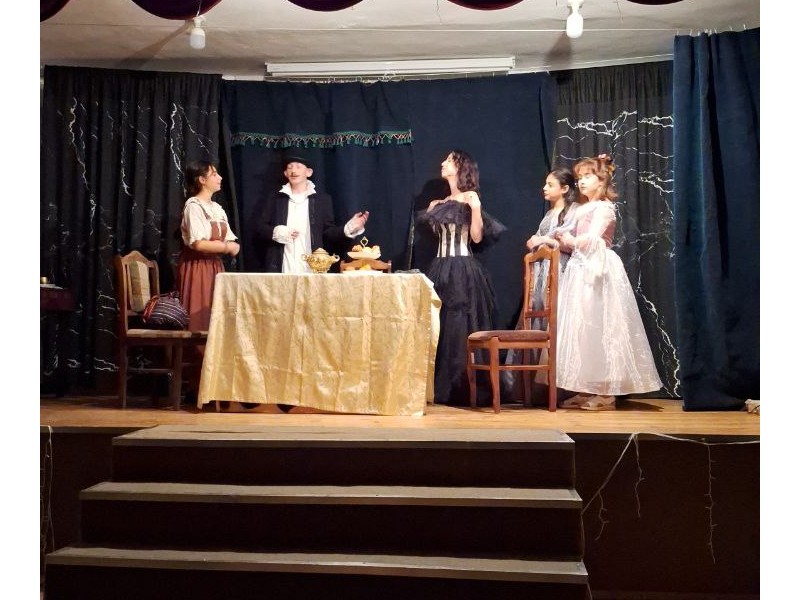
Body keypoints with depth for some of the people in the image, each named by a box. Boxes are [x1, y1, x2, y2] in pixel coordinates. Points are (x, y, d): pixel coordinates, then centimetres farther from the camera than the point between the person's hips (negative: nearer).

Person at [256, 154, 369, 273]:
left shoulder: (322, 199, 8)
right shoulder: (275, 198, 11)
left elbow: (328, 232, 7)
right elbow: (260, 227, 10)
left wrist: (347, 229, -12)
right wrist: (275, 232, -11)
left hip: (312, 270, -1)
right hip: (281, 269, 1)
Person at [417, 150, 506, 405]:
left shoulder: (470, 198, -3)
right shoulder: (440, 204, 16)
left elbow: (477, 237, -11)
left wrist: (475, 208, -21)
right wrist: (432, 209, 20)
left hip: (462, 270, -7)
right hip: (440, 269, 7)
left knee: (458, 328, -6)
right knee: (438, 328, 8)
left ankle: (461, 389, 1)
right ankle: (440, 386, 15)